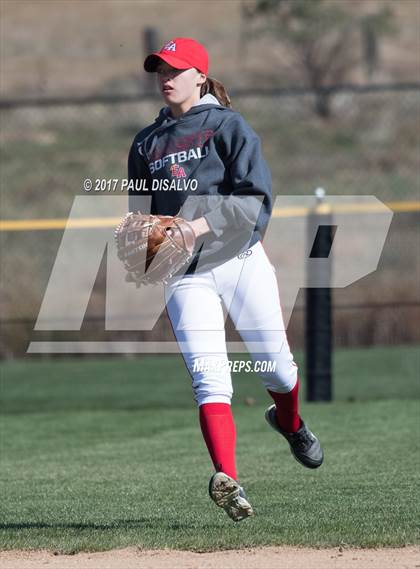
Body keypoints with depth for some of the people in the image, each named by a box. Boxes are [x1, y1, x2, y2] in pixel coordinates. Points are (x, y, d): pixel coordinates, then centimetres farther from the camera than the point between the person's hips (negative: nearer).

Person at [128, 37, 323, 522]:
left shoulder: (228, 127, 0)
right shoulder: (147, 143, 15)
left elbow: (255, 199, -10)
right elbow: (138, 210, 22)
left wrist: (200, 225, -22)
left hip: (240, 259, -2)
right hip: (185, 275, 2)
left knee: (276, 367, 7)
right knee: (209, 378, -15)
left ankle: (290, 423, 43)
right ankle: (228, 481, -29)